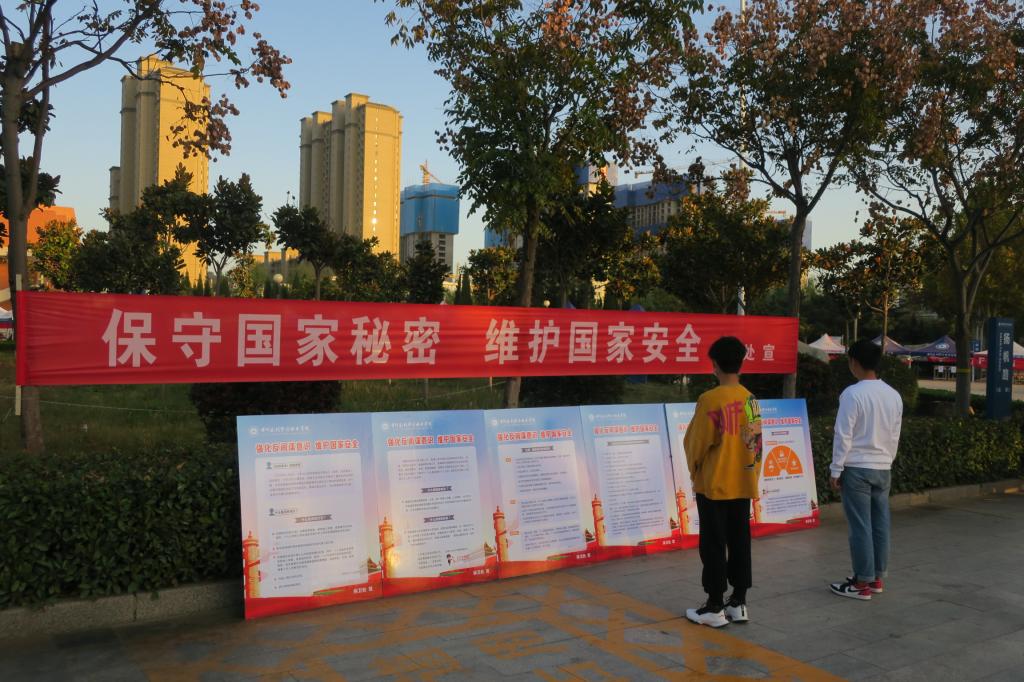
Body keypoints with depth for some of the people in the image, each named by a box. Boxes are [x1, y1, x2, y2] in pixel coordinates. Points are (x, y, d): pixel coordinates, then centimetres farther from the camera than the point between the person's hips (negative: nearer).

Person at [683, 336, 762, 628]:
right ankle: (738, 603, 20)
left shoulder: (710, 399, -17)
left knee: (713, 546, 3)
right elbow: (754, 441, 7)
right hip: (743, 484, 6)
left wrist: (694, 469, 8)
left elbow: (696, 443, -11)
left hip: (714, 485, -6)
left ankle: (715, 607, 9)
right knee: (739, 543, 12)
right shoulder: (750, 399, 2)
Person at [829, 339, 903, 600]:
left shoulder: (852, 394, -14)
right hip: (882, 468, 6)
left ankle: (863, 583, 4)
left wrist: (836, 470, -7)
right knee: (880, 524, 11)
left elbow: (843, 436, -14)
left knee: (860, 526, -1)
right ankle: (877, 577, 21)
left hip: (857, 468, -6)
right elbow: (895, 437, 13)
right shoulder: (894, 395, 5)